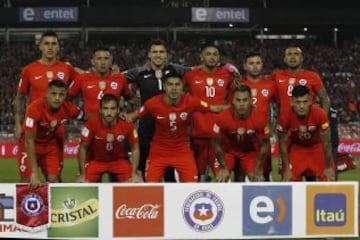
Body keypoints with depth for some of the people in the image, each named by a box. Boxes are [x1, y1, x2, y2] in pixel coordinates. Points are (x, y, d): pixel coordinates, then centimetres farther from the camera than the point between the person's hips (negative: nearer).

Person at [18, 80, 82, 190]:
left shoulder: (69, 109, -22)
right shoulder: (35, 108, -34)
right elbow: (29, 141, -32)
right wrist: (35, 172, -35)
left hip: (51, 144, 3)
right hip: (31, 144, -3)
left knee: (54, 180, -5)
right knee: (27, 181, -9)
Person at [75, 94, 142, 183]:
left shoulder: (127, 124, -21)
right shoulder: (92, 123, -24)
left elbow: (135, 149, -7)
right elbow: (83, 148, -12)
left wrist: (134, 174, -12)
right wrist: (83, 174, -13)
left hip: (120, 161, 1)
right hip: (96, 160, -1)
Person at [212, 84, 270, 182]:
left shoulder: (260, 119, -27)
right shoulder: (222, 118, -29)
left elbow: (264, 145, -12)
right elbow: (217, 144, -14)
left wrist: (258, 169, -12)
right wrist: (224, 167, -13)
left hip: (251, 151, 1)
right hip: (228, 151, -1)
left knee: (256, 179, -14)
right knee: (221, 178, -15)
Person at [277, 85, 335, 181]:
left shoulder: (320, 114, -33)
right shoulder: (285, 117, -30)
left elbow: (326, 142, -21)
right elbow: (283, 144, -15)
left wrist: (328, 167, -14)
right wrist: (287, 169, -14)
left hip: (316, 147, 0)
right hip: (296, 147, 0)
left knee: (328, 179, -6)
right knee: (290, 180, -9)